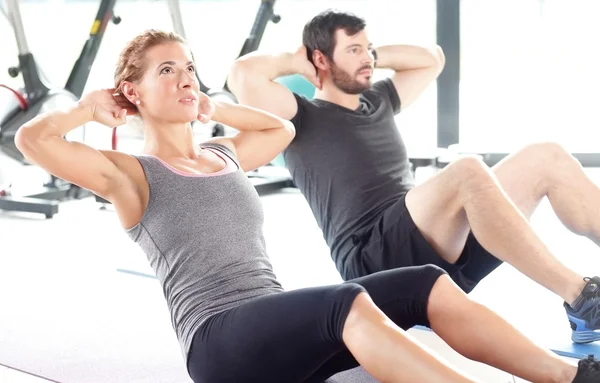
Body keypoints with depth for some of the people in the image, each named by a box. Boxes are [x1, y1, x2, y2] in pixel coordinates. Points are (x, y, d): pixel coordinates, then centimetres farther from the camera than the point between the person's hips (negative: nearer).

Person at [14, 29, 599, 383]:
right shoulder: (131, 175, 4)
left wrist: (211, 110, 32)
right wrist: (92, 108, 8)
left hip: (280, 332, 8)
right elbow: (29, 139, -10)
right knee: (347, 302, -36)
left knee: (427, 284, -11)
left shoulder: (225, 156, 23)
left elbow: (283, 128, 42)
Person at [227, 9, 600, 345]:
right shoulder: (302, 119, 5)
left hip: (443, 248, 8)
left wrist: (376, 56, 29)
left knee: (547, 158, -5)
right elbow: (244, 74, -12)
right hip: (377, 261, -8)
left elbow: (431, 58, 41)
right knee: (468, 172, -34)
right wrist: (293, 62, 6)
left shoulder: (378, 101, 27)